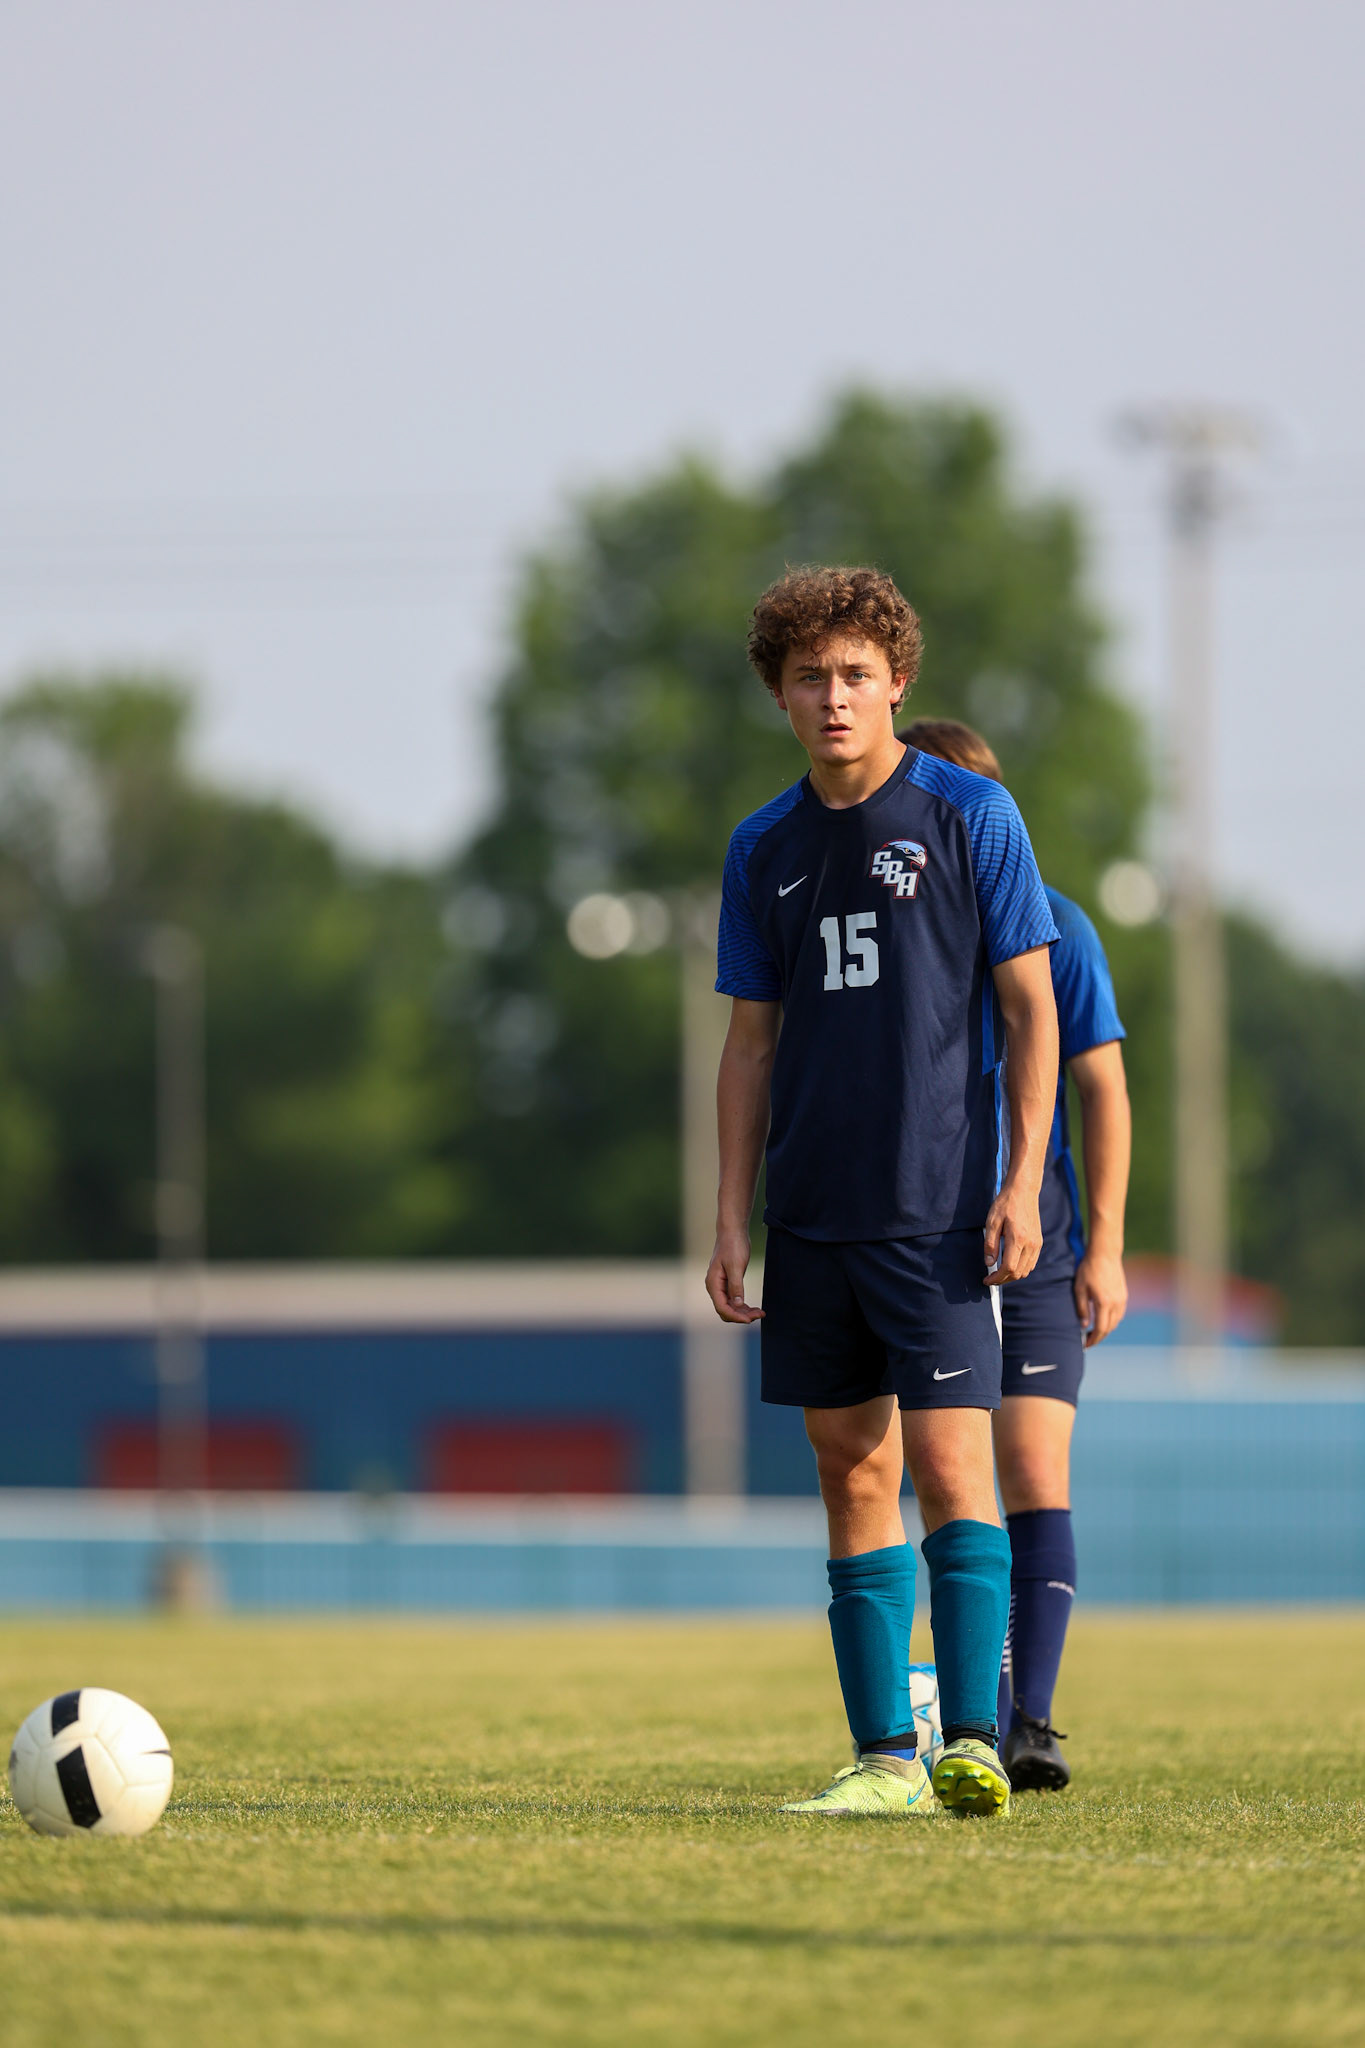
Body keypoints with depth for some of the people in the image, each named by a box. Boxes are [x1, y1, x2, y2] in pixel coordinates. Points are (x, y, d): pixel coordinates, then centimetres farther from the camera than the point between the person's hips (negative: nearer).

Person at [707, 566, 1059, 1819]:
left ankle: (973, 1744, -12)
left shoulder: (970, 817, -1)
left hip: (940, 1210, -5)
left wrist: (1020, 1186, -10)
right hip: (814, 1219, 5)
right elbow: (752, 1044, 15)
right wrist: (733, 1220, 8)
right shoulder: (767, 848, 11)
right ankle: (885, 1757, 9)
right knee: (854, 1475, 6)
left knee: (949, 1459, -13)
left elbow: (1030, 1009, -1)